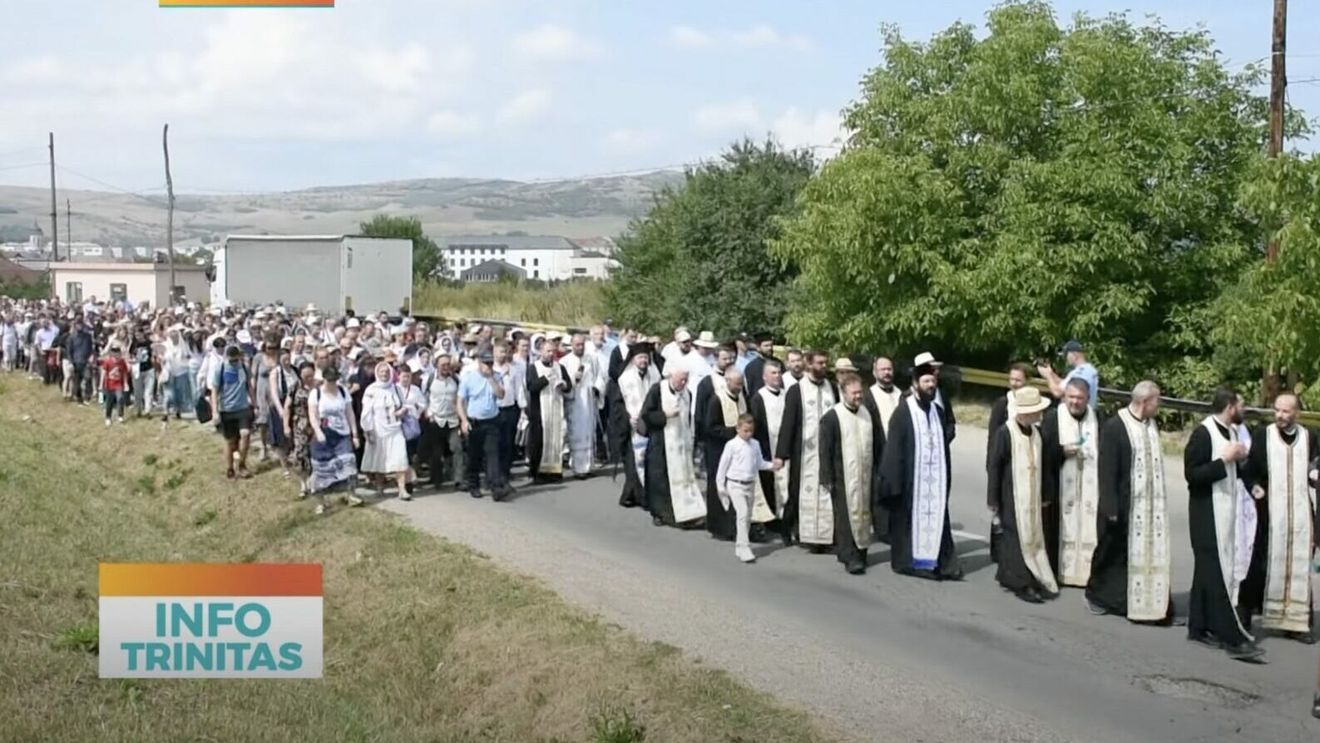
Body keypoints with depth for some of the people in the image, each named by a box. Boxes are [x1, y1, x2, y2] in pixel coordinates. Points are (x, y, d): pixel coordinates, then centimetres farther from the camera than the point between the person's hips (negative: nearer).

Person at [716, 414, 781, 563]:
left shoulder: (755, 445, 6)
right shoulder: (731, 445, -9)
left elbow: (760, 463, 14)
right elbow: (723, 465, -4)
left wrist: (772, 465, -3)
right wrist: (721, 487, -2)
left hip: (750, 484, 6)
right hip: (735, 484, -6)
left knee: (747, 516, 11)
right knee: (742, 514, -15)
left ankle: (739, 547, 24)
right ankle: (744, 549, -14)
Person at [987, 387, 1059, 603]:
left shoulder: (1035, 432, 5)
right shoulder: (1004, 432, -13)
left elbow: (1040, 465, 13)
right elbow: (994, 467, -10)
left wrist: (1044, 495, 14)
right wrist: (993, 499, -9)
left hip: (1032, 496, 6)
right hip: (1012, 496, -6)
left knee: (1034, 536, 8)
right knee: (1018, 537, -3)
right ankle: (1022, 584, 4)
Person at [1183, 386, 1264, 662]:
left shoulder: (1230, 432, 9)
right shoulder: (1203, 433, -16)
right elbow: (1191, 474, -20)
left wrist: (1241, 461, -1)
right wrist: (1224, 459, -21)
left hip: (1225, 512, 9)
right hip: (1207, 513, -9)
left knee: (1209, 570, 14)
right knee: (1218, 572, -7)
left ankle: (1200, 627, 23)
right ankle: (1232, 638, -6)